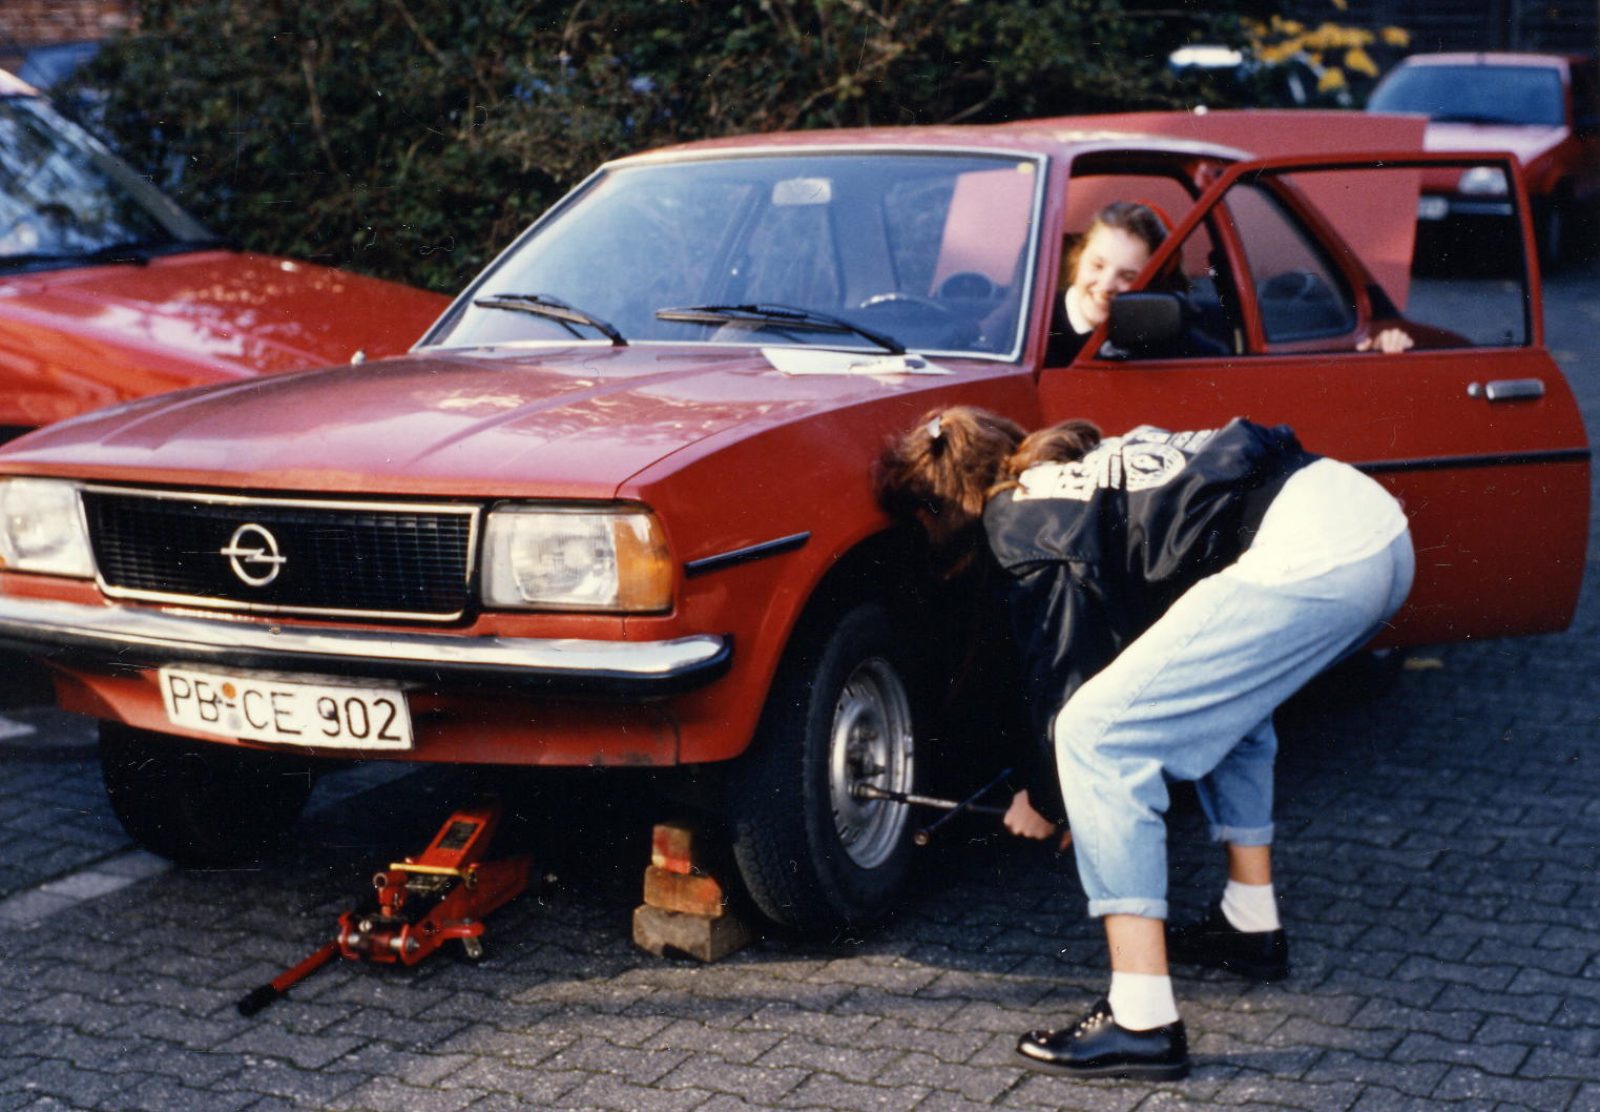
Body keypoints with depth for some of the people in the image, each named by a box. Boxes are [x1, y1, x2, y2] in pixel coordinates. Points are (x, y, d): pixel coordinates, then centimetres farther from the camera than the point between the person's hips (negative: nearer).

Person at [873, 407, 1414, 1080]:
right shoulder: (1071, 464, 28)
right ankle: (1252, 924, 39)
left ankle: (1142, 1023, -8)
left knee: (1095, 734, -6)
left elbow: (1066, 684, 4)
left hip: (1300, 562, -10)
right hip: (1383, 527, 10)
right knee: (1225, 693, 35)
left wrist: (1045, 800, 24)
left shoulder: (1021, 531, 2)